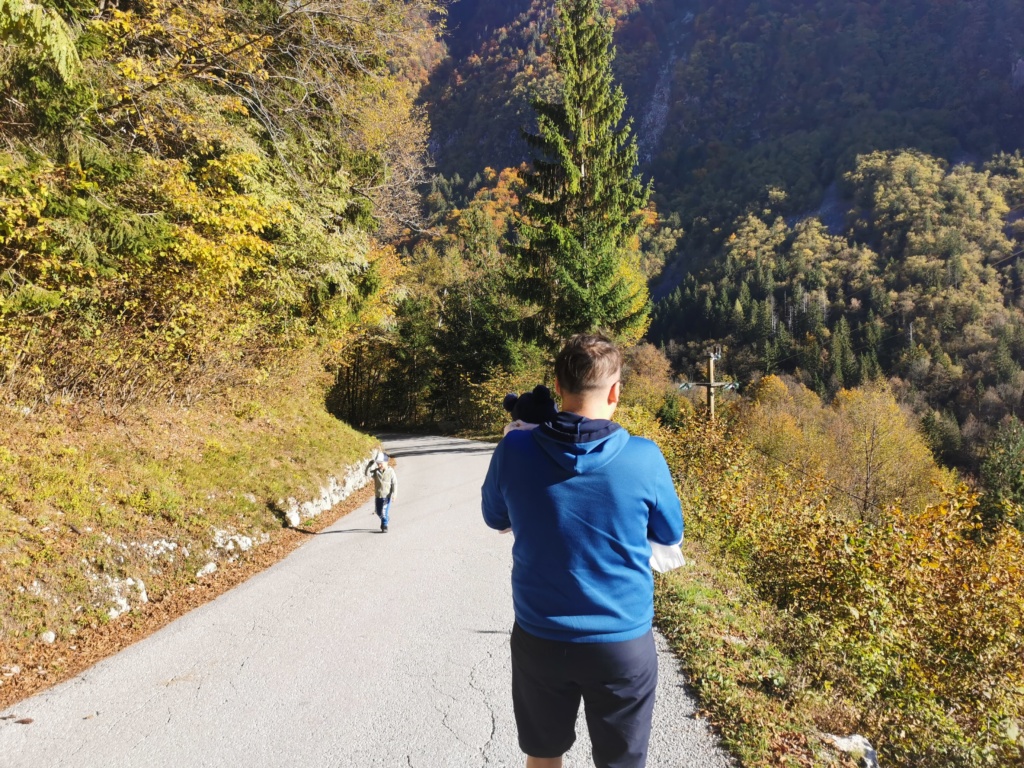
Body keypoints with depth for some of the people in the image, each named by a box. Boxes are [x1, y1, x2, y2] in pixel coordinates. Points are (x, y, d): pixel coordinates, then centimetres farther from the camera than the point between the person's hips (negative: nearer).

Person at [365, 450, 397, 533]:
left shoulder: (390, 471, -10)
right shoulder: (375, 471, -5)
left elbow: (395, 483, -8)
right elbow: (367, 474, -22)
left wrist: (394, 495, -16)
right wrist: (371, 464, -29)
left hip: (387, 496, -4)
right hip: (378, 495, 4)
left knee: (384, 511, -10)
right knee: (378, 511, 15)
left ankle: (384, 526, 5)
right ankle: (386, 518, 43)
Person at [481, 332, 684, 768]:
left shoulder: (515, 451, -13)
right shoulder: (644, 458, -16)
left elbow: (496, 519, 7)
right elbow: (670, 534, 2)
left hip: (539, 639, 2)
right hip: (623, 643, -1)